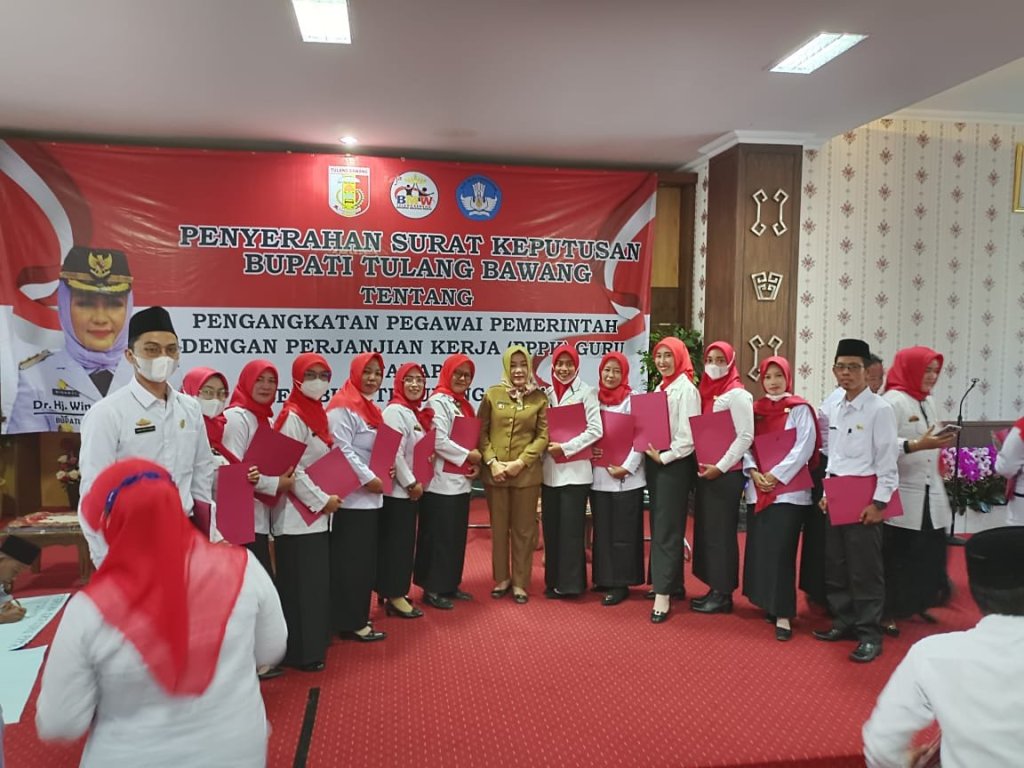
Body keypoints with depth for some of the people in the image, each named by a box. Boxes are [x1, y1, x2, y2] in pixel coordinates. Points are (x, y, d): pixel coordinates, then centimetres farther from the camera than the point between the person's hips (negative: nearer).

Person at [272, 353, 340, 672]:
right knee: (300, 583, -1)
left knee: (318, 579, 16)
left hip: (317, 513, 9)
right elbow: (291, 469, -20)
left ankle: (315, 641, 29)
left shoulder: (319, 414, 11)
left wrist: (330, 496, 7)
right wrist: (323, 500, -16)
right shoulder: (292, 417, -15)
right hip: (297, 514, -9)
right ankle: (300, 651, 9)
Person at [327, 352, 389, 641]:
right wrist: (369, 478, -19)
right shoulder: (343, 406, -13)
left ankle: (356, 616, 25)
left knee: (365, 558, 14)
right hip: (351, 495, -10)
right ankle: (350, 622, 5)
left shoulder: (371, 408, 16)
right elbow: (342, 450, -21)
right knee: (351, 559, -3)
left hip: (369, 495, 10)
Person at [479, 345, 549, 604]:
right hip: (495, 471, 1)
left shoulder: (539, 397, 1)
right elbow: (482, 432, 1)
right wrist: (491, 462, -10)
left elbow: (543, 435, -2)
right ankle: (502, 578, 26)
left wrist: (521, 462, -12)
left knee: (524, 529, 7)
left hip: (526, 473, 0)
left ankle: (520, 582, 19)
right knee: (498, 527, 10)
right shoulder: (492, 394, 2)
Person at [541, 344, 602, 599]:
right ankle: (553, 580, 20)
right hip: (550, 470, 5)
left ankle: (570, 582, 8)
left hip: (575, 470, -5)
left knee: (571, 528, -2)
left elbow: (595, 430, -12)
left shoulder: (587, 393, -4)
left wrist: (565, 448, -14)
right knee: (551, 527, 9)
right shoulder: (547, 394, 10)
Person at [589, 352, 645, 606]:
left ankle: (621, 583, 8)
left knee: (623, 531, 1)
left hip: (626, 477, -5)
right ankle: (604, 578, 21)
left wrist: (627, 467, -17)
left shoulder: (633, 400, -5)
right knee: (602, 530, 10)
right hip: (599, 475, 5)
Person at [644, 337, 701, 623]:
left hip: (675, 463, -8)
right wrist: (649, 451, 2)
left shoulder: (686, 389, -10)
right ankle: (673, 583, 25)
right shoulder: (660, 388, 15)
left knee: (666, 528, -7)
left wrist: (664, 457, -17)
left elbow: (688, 435, -16)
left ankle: (663, 594, -4)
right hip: (655, 461, 8)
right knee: (659, 524, 13)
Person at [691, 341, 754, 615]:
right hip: (705, 471, 8)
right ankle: (714, 589, 20)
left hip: (726, 473, -8)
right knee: (705, 529, 10)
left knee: (721, 531, -2)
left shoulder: (737, 394, -9)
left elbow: (746, 436, -15)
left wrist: (720, 467, -16)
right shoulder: (706, 392, 13)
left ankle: (723, 594, 8)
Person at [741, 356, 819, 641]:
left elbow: (804, 447, -10)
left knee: (779, 550, -10)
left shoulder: (800, 409, -1)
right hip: (757, 488, 5)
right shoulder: (755, 410, 12)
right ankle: (768, 602, 22)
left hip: (788, 489, -5)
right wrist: (753, 471, -9)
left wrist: (775, 475, -15)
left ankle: (783, 614, -5)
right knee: (759, 548, 7)